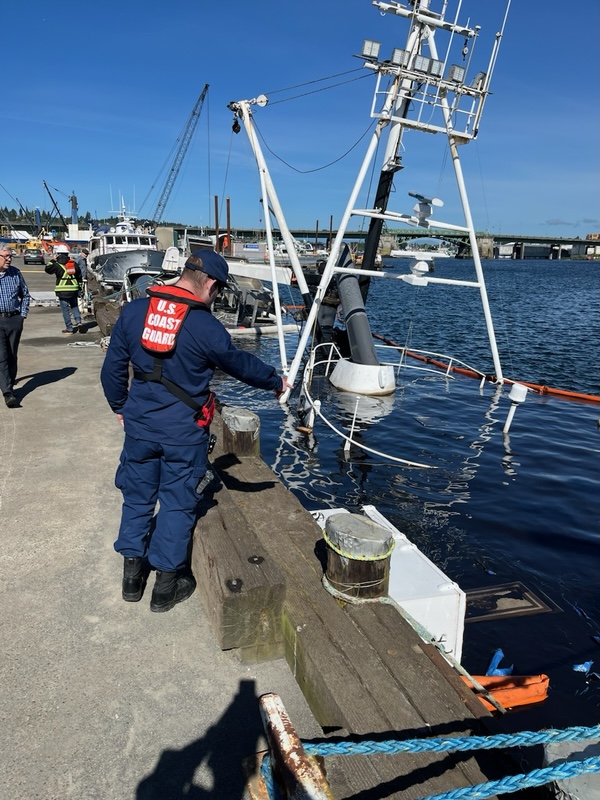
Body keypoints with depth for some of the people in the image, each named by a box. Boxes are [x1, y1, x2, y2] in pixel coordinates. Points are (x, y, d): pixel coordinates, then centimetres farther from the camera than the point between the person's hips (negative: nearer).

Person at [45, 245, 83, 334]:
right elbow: (79, 275, 12)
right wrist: (79, 286, 22)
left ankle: (69, 328, 2)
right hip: (74, 289, 4)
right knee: (74, 306, 19)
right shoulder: (74, 264, 7)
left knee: (65, 309, 1)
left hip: (63, 291, -4)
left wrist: (53, 260, 11)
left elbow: (47, 269, 3)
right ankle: (78, 321, 1)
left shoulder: (57, 265, -8)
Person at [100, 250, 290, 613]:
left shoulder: (134, 311, -2)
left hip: (140, 424, 5)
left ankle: (133, 574, 32)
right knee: (178, 503, 10)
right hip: (184, 432, -4)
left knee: (137, 497, 19)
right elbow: (242, 364, -2)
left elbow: (113, 368, 4)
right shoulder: (206, 326, -16)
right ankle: (166, 585, 23)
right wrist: (276, 382, 15)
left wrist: (120, 406, 19)